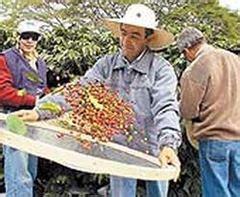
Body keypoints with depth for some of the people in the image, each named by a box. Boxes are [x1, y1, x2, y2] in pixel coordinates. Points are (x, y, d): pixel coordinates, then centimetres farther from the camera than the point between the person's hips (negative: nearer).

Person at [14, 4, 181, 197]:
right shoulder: (107, 64, -2)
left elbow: (166, 108, -24)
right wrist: (39, 111, -27)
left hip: (154, 152, -2)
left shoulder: (161, 69, -12)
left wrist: (169, 145, -42)